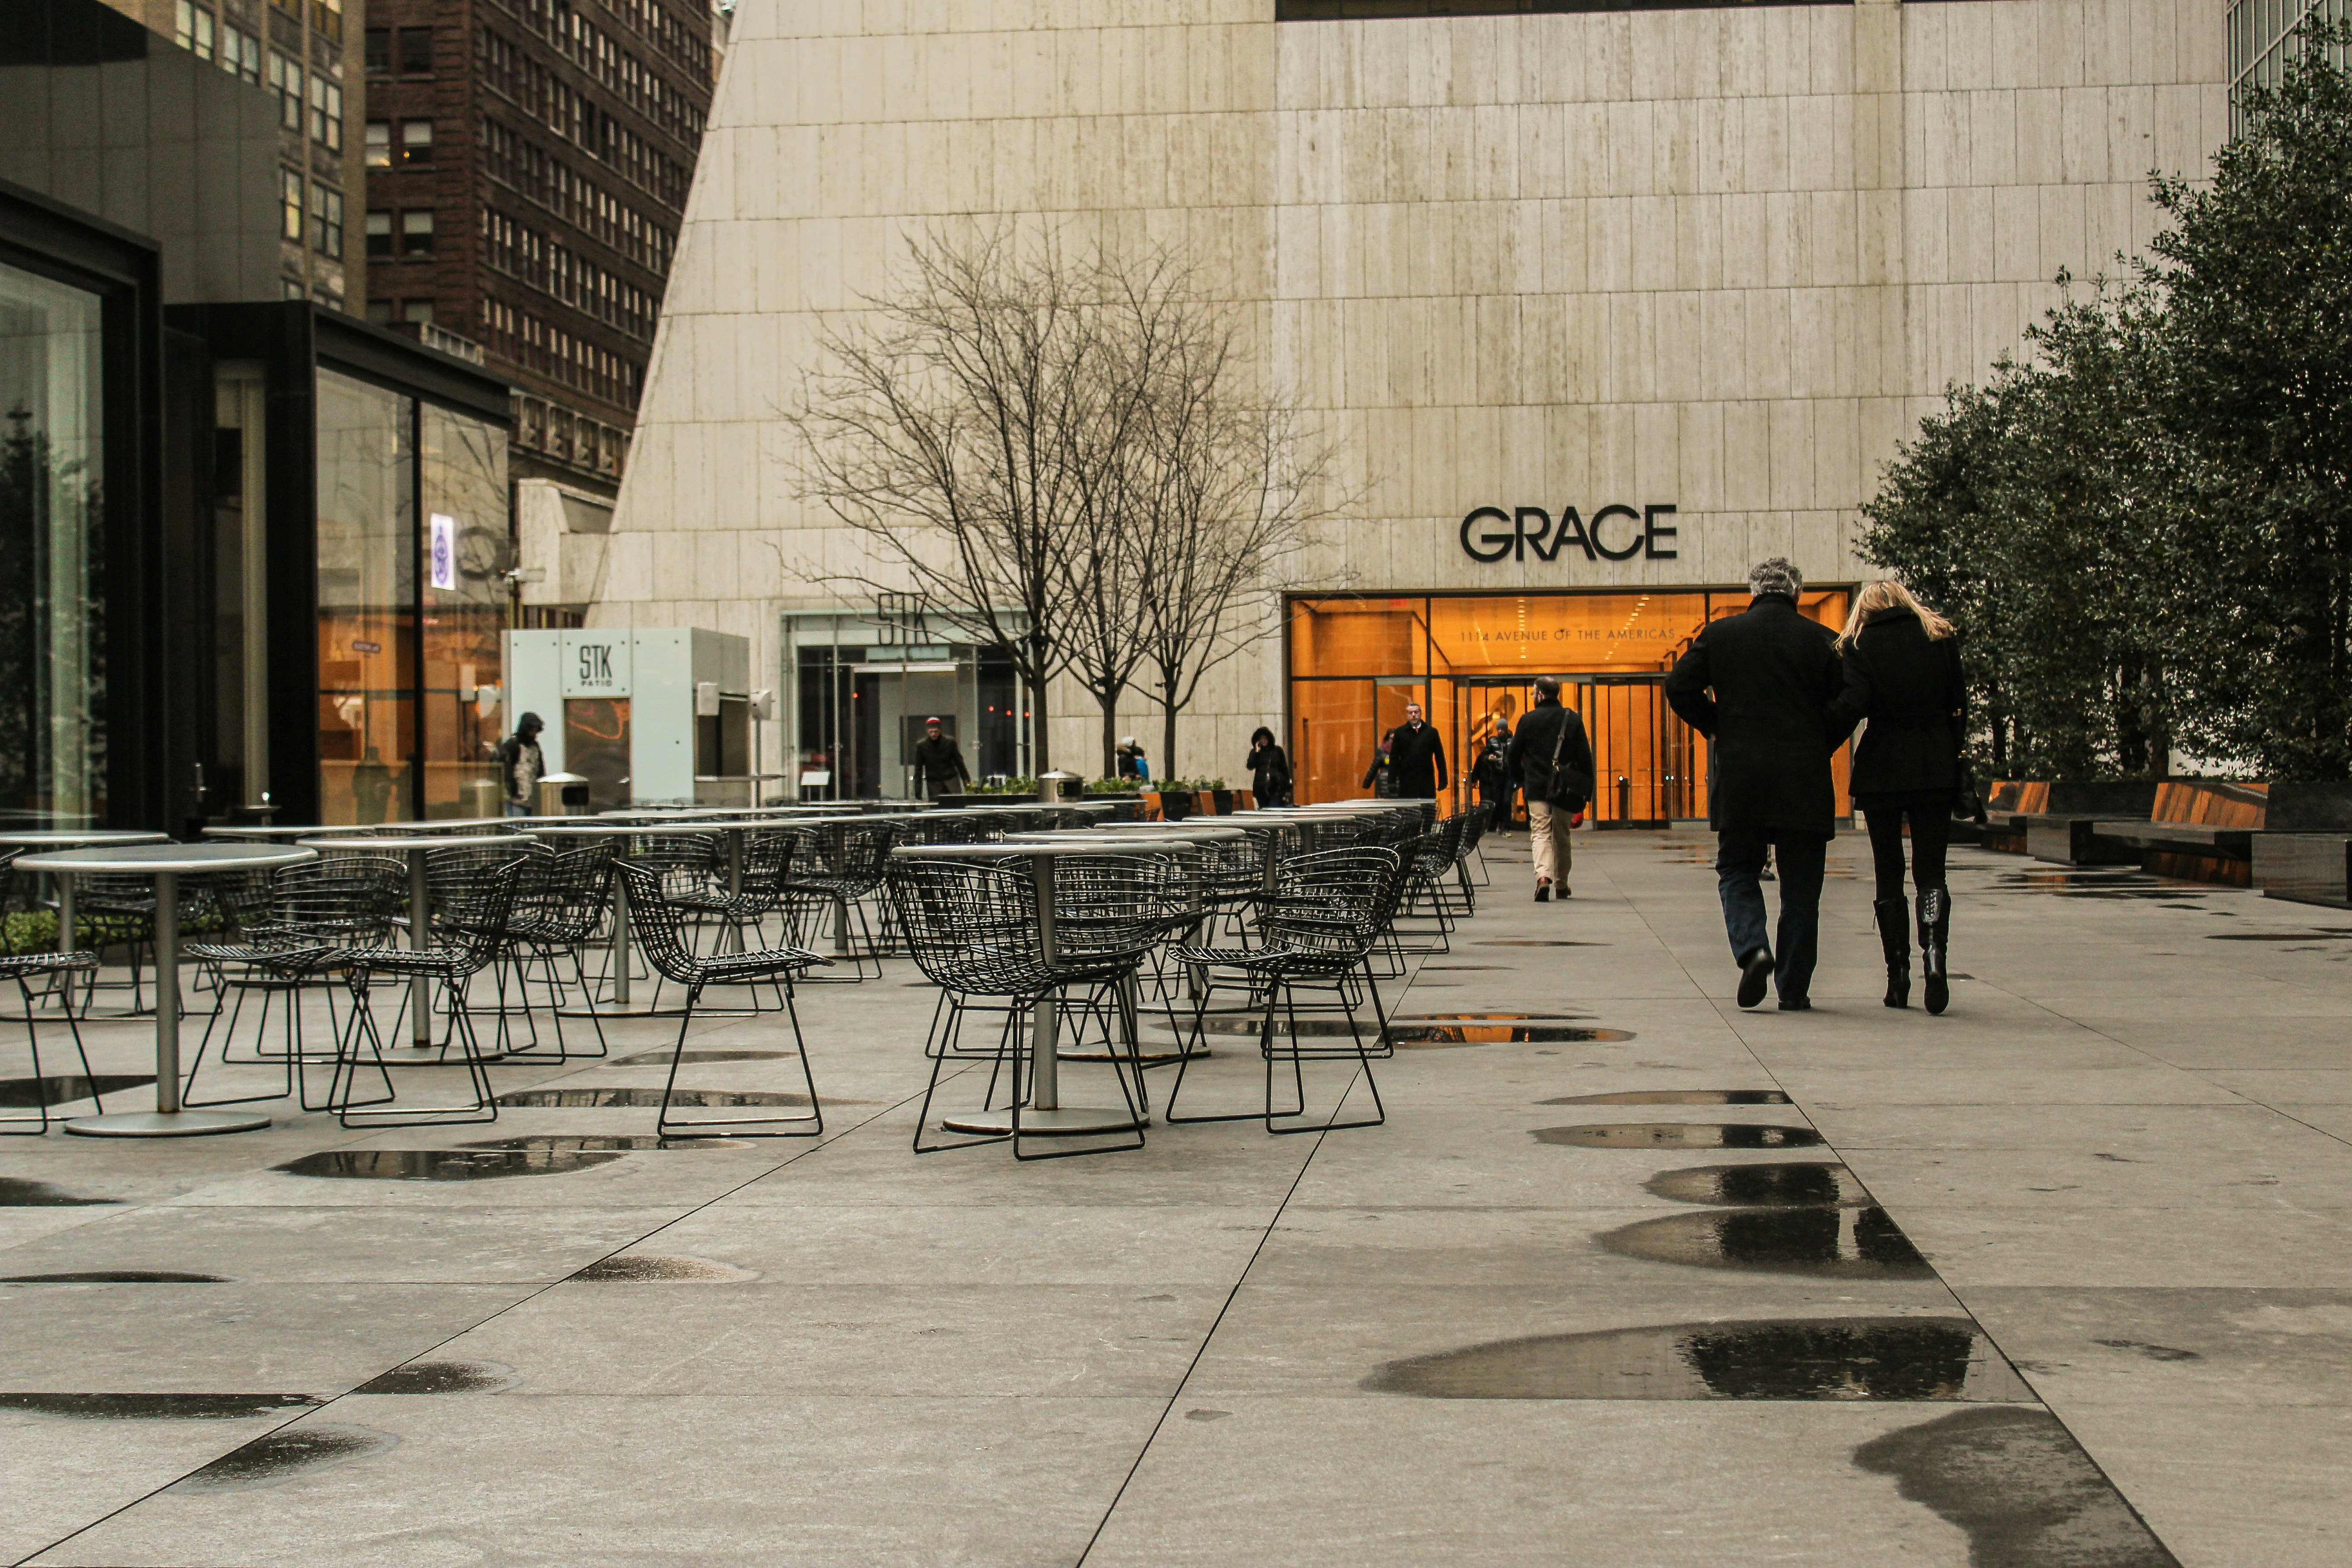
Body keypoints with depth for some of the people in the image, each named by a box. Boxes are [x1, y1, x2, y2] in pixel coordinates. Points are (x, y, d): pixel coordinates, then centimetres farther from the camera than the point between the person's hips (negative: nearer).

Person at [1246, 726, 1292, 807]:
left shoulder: (1277, 751, 8)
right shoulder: (1255, 752, 11)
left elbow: (1284, 769, 9)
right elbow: (1250, 766, -3)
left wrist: (1287, 789, 5)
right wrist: (1256, 752, -8)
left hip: (1276, 789, -2)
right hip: (1261, 789, 2)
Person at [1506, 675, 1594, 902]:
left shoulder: (1529, 720, -2)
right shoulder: (1573, 719, 2)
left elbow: (1514, 755, 3)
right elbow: (1585, 756, -1)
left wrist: (1520, 779, 18)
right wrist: (1587, 789, 6)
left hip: (1536, 787, -2)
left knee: (1540, 832, -6)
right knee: (1561, 836, 16)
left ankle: (1543, 877, -29)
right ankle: (1562, 884, 24)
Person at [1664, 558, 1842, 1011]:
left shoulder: (1719, 634, 2)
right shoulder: (1822, 640, -1)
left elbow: (1679, 688, 2)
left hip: (1739, 775, 0)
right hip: (1805, 782, 0)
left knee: (1737, 871, 13)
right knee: (1800, 886, 7)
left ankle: (1752, 948, -12)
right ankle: (1793, 988, 7)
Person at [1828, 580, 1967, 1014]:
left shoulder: (1861, 645, -2)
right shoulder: (1941, 637, 5)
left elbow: (1851, 705, -15)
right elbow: (1960, 705, 6)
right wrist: (1953, 755, 13)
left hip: (1881, 770, -1)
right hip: (1936, 770, 1)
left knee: (1889, 876, 8)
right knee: (1931, 872, 3)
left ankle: (1898, 977, 5)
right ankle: (1934, 954, -21)